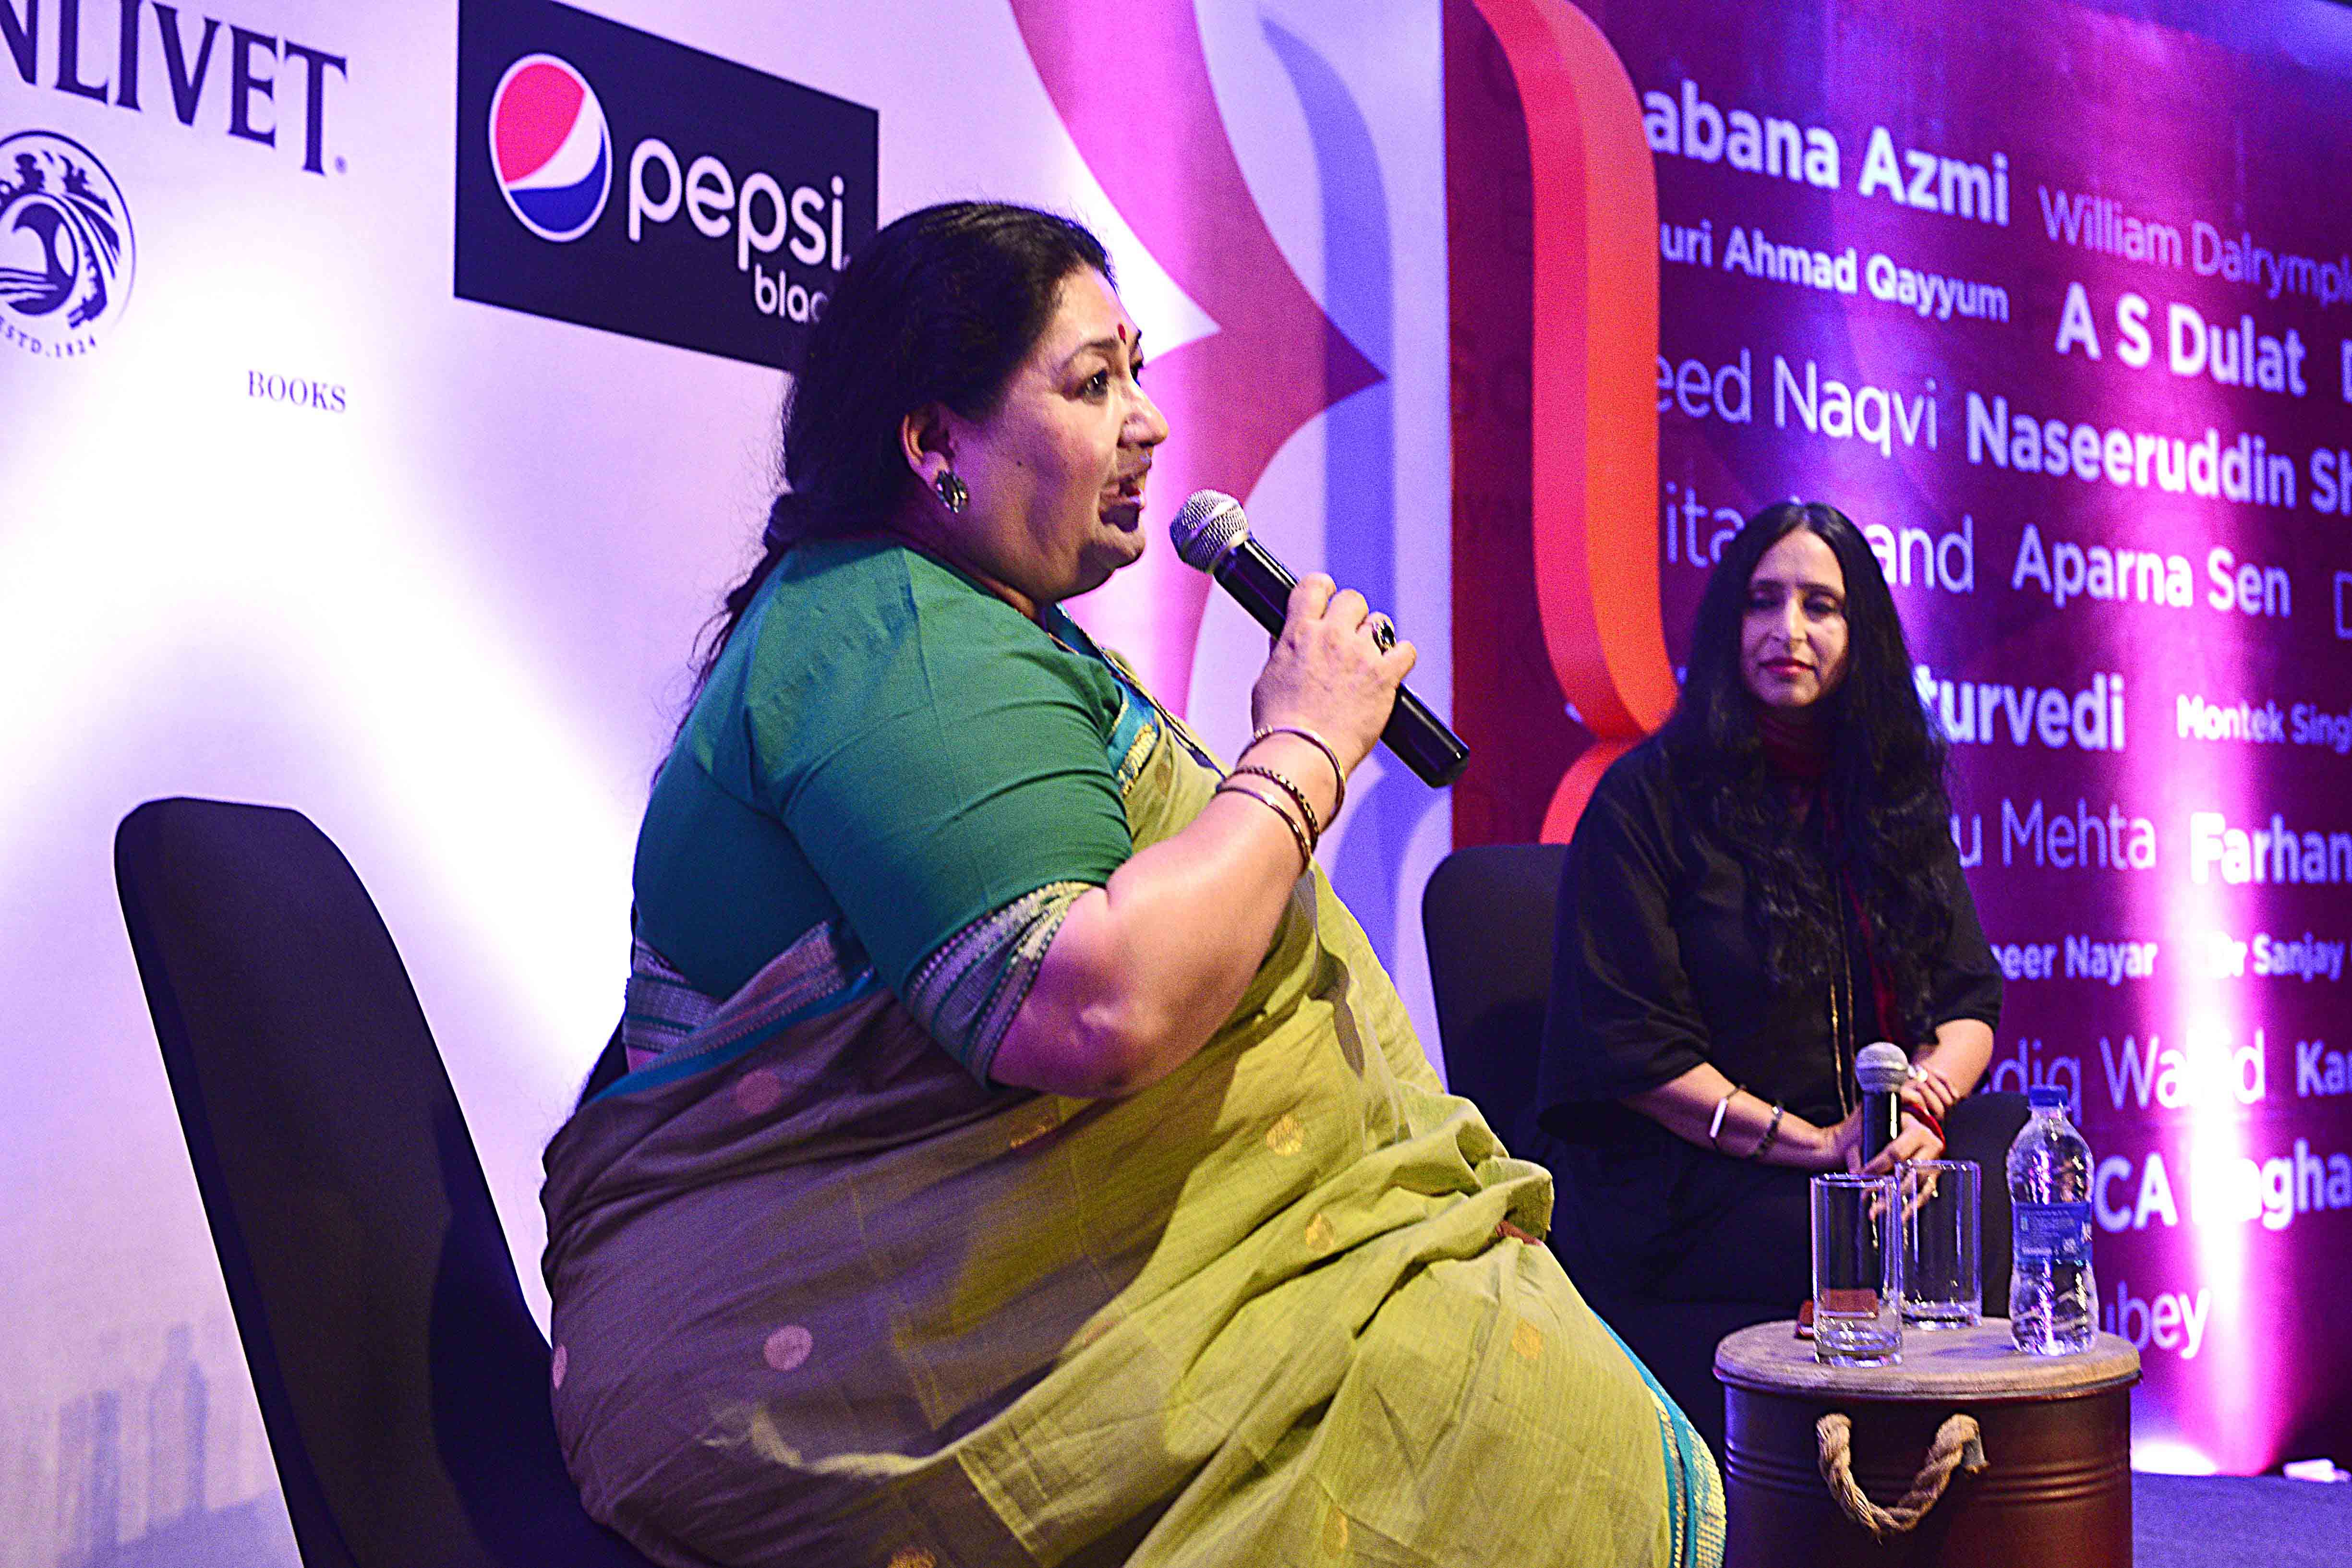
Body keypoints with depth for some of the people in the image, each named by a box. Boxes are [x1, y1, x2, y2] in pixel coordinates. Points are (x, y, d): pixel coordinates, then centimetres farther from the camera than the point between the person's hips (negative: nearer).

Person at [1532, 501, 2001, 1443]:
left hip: (1879, 1164, 5)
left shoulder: (1895, 798, 16)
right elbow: (1630, 1046, -8)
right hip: (1685, 1186, -5)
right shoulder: (1650, 795, -2)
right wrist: (1816, 1143, -14)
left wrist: (1923, 1093, -11)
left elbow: (1971, 1007, 13)